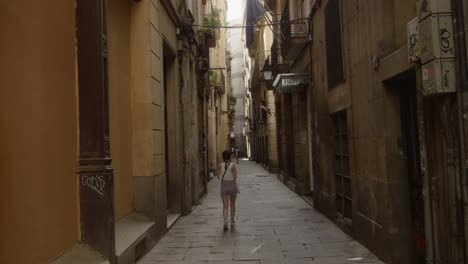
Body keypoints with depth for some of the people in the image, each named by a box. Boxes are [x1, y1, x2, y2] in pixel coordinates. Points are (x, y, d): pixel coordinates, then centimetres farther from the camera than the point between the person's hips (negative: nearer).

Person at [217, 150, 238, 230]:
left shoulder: (220, 165, -5)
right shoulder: (233, 165, -11)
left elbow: (219, 177, -2)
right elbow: (235, 177, -15)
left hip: (224, 186, 1)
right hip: (232, 185, 0)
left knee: (225, 206, -1)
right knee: (232, 204, 19)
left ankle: (225, 221, -21)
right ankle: (232, 220, 32)